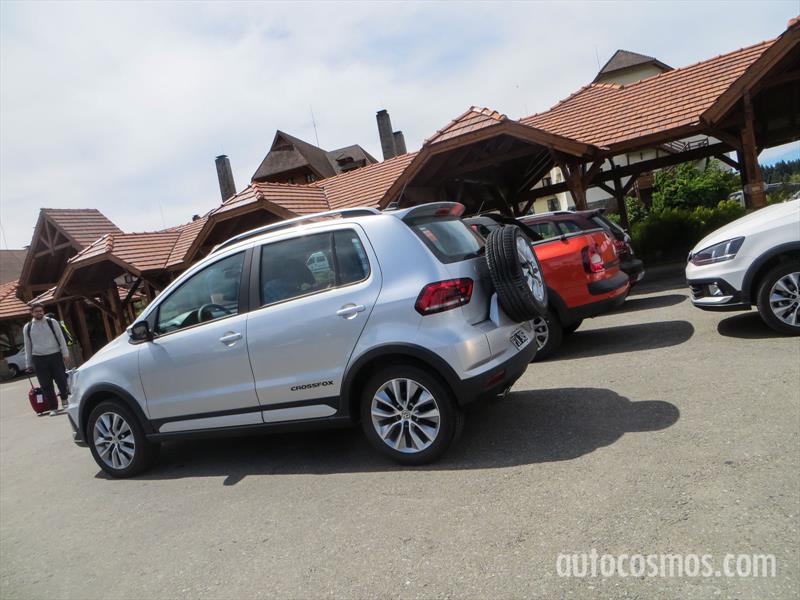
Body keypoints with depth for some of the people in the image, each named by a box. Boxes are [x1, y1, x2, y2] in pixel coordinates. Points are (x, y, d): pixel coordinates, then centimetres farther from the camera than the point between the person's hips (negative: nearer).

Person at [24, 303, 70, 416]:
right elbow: (27, 346, 11)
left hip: (55, 356, -1)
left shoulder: (52, 323, 3)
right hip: (39, 359, 1)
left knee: (61, 380, -2)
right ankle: (53, 408, 11)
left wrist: (65, 354, -4)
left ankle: (64, 400, 21)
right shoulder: (27, 328, 7)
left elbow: (61, 338, 3)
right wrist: (29, 364, 11)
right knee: (46, 385, 3)